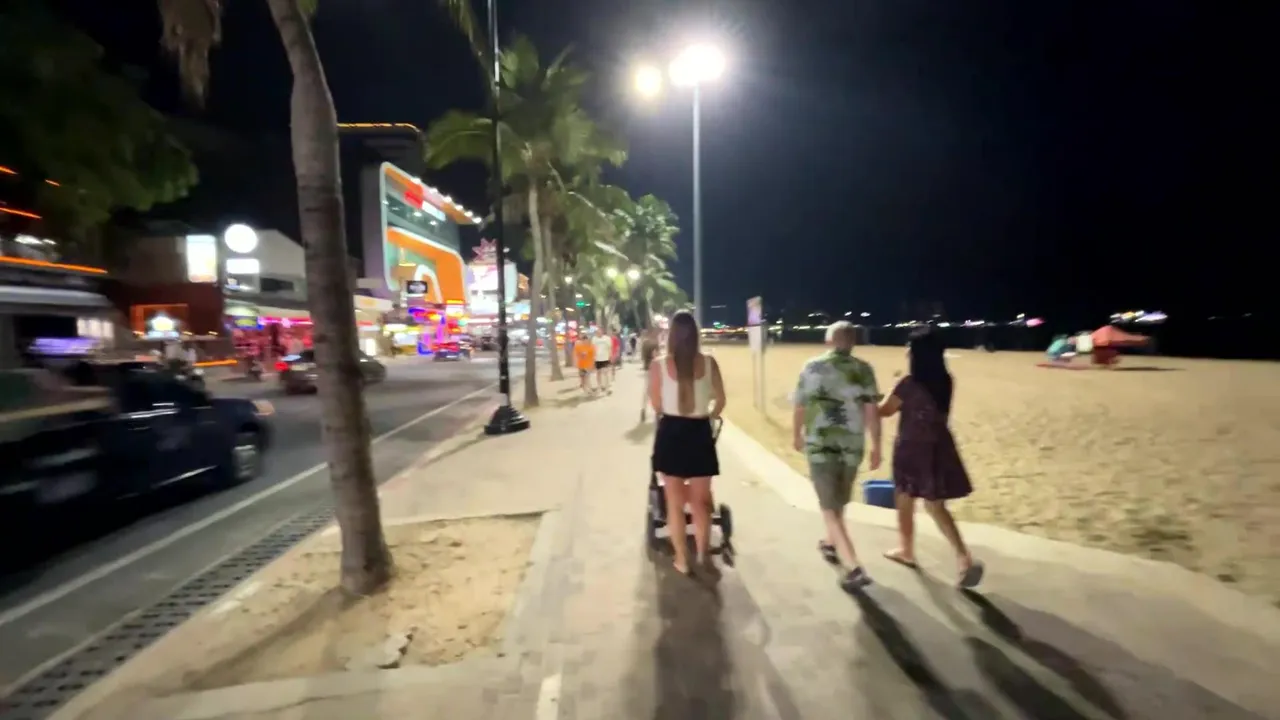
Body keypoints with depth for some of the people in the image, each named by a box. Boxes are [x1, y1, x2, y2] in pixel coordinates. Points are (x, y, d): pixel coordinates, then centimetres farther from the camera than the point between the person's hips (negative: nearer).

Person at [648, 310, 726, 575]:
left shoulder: (659, 365, -9)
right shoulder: (708, 362, -6)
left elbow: (656, 406, -2)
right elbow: (720, 400, 3)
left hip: (670, 433, 0)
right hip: (700, 433, 1)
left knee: (675, 502, 13)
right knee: (700, 501, 15)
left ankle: (682, 559, 22)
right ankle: (703, 556, 22)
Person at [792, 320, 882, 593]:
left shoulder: (812, 367, -3)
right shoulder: (863, 369, -1)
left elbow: (800, 408, 2)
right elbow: (872, 412, -5)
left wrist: (797, 436, 17)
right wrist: (876, 447, 3)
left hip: (819, 445, -3)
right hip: (852, 446, 3)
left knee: (829, 507, 3)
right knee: (838, 501, 23)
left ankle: (853, 568, -5)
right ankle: (832, 544, 43)